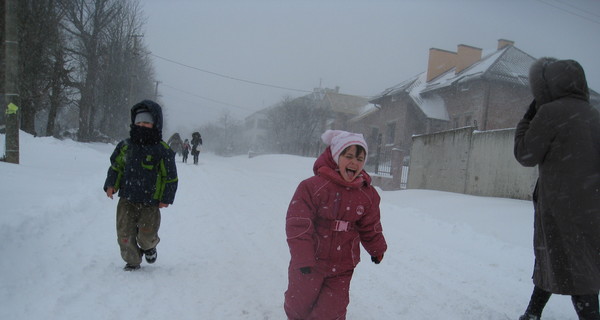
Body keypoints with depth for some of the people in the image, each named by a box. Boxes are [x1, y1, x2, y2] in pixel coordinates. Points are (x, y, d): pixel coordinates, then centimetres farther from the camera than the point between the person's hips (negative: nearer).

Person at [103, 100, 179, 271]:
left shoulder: (162, 150, -7)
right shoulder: (126, 146, 4)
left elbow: (170, 177, -2)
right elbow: (116, 166, 17)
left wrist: (166, 198, -6)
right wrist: (111, 184, 4)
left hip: (150, 203, -3)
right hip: (127, 200, 3)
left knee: (147, 236, -3)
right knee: (124, 234, 2)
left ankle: (149, 247, 34)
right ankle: (132, 261, 26)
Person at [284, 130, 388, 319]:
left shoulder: (368, 194, -2)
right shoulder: (312, 186, -18)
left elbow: (370, 226, 13)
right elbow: (298, 224, -17)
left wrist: (377, 248, 10)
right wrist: (302, 258, -18)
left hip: (342, 268, 3)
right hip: (309, 263, -2)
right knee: (298, 304, 17)